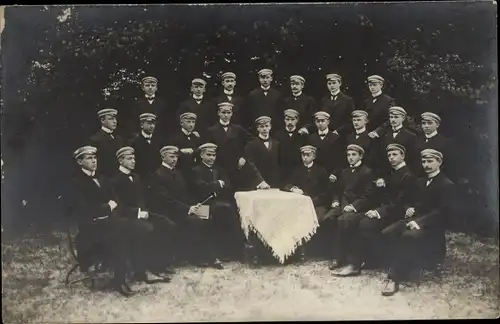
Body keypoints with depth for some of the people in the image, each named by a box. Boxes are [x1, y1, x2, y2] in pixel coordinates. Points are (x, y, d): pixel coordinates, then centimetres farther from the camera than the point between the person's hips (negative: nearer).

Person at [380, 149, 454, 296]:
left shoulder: (447, 185, -3)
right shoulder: (420, 181, 21)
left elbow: (442, 211, -14)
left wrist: (419, 222, -25)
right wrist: (410, 209, -1)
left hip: (432, 226, -7)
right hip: (414, 219, 7)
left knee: (407, 237, -37)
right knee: (386, 233, -22)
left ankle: (395, 277, -31)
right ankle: (401, 268, -16)